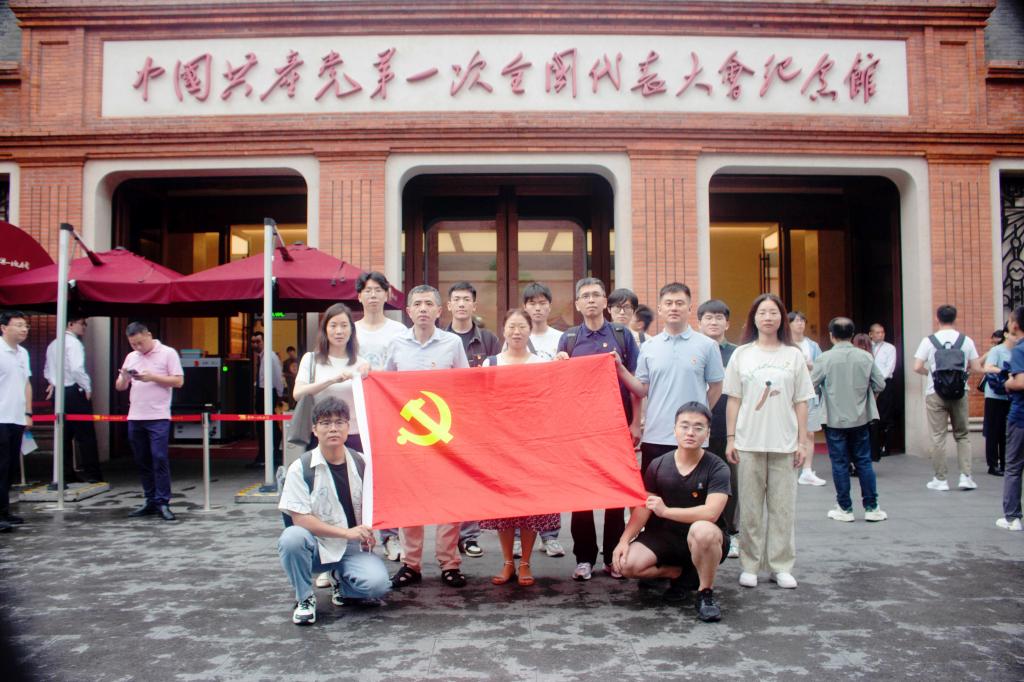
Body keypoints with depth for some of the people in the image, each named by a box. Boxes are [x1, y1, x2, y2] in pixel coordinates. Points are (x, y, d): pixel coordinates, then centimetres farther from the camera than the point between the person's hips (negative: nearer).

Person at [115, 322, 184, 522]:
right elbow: (120, 387, 17)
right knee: (142, 462, 8)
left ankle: (162, 503, -4)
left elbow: (178, 381, -6)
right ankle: (151, 502, 16)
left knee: (159, 459, -9)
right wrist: (124, 378, -6)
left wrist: (152, 377, -15)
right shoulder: (131, 357, 15)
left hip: (158, 417, -6)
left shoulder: (168, 353, -1)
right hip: (135, 418, 6)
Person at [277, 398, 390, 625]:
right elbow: (300, 519, -14)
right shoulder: (301, 468, -9)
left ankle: (341, 583, 11)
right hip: (317, 546, -2)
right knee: (291, 538, -34)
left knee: (378, 584, -25)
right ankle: (304, 598, -7)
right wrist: (347, 532, -21)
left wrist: (367, 533, -6)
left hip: (354, 547, 2)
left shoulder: (360, 463, 2)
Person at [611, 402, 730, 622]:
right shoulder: (658, 465, -1)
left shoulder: (717, 469, -12)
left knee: (702, 530, -40)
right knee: (627, 564, -21)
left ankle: (705, 593, -13)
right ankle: (679, 573, 9)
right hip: (664, 536, 4)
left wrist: (666, 511, -29)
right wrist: (624, 540, -13)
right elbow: (643, 508, 1)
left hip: (704, 541, -4)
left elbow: (711, 512, -26)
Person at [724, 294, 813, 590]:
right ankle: (749, 565, 14)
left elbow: (801, 402, 6)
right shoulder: (742, 354, 5)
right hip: (749, 442, 0)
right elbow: (733, 400, 5)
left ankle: (781, 566, 15)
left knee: (783, 507, 4)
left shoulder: (793, 355, 5)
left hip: (783, 443, 0)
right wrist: (730, 438, 0)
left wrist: (801, 442, 1)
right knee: (750, 507, 5)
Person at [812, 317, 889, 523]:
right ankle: (871, 507, 14)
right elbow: (880, 385, 2)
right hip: (860, 418, 3)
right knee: (864, 462, 10)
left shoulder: (825, 358, -11)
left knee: (840, 464, 6)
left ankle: (845, 509, 12)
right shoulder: (865, 357, -3)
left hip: (835, 419, -2)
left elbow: (810, 385, -10)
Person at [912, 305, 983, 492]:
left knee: (938, 437, 4)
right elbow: (977, 368, 1)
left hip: (935, 393, -1)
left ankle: (940, 479, 8)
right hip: (959, 393, 2)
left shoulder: (929, 341, -5)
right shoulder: (966, 340, 0)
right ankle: (965, 476, 7)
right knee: (962, 435, 13)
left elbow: (917, 367, -10)